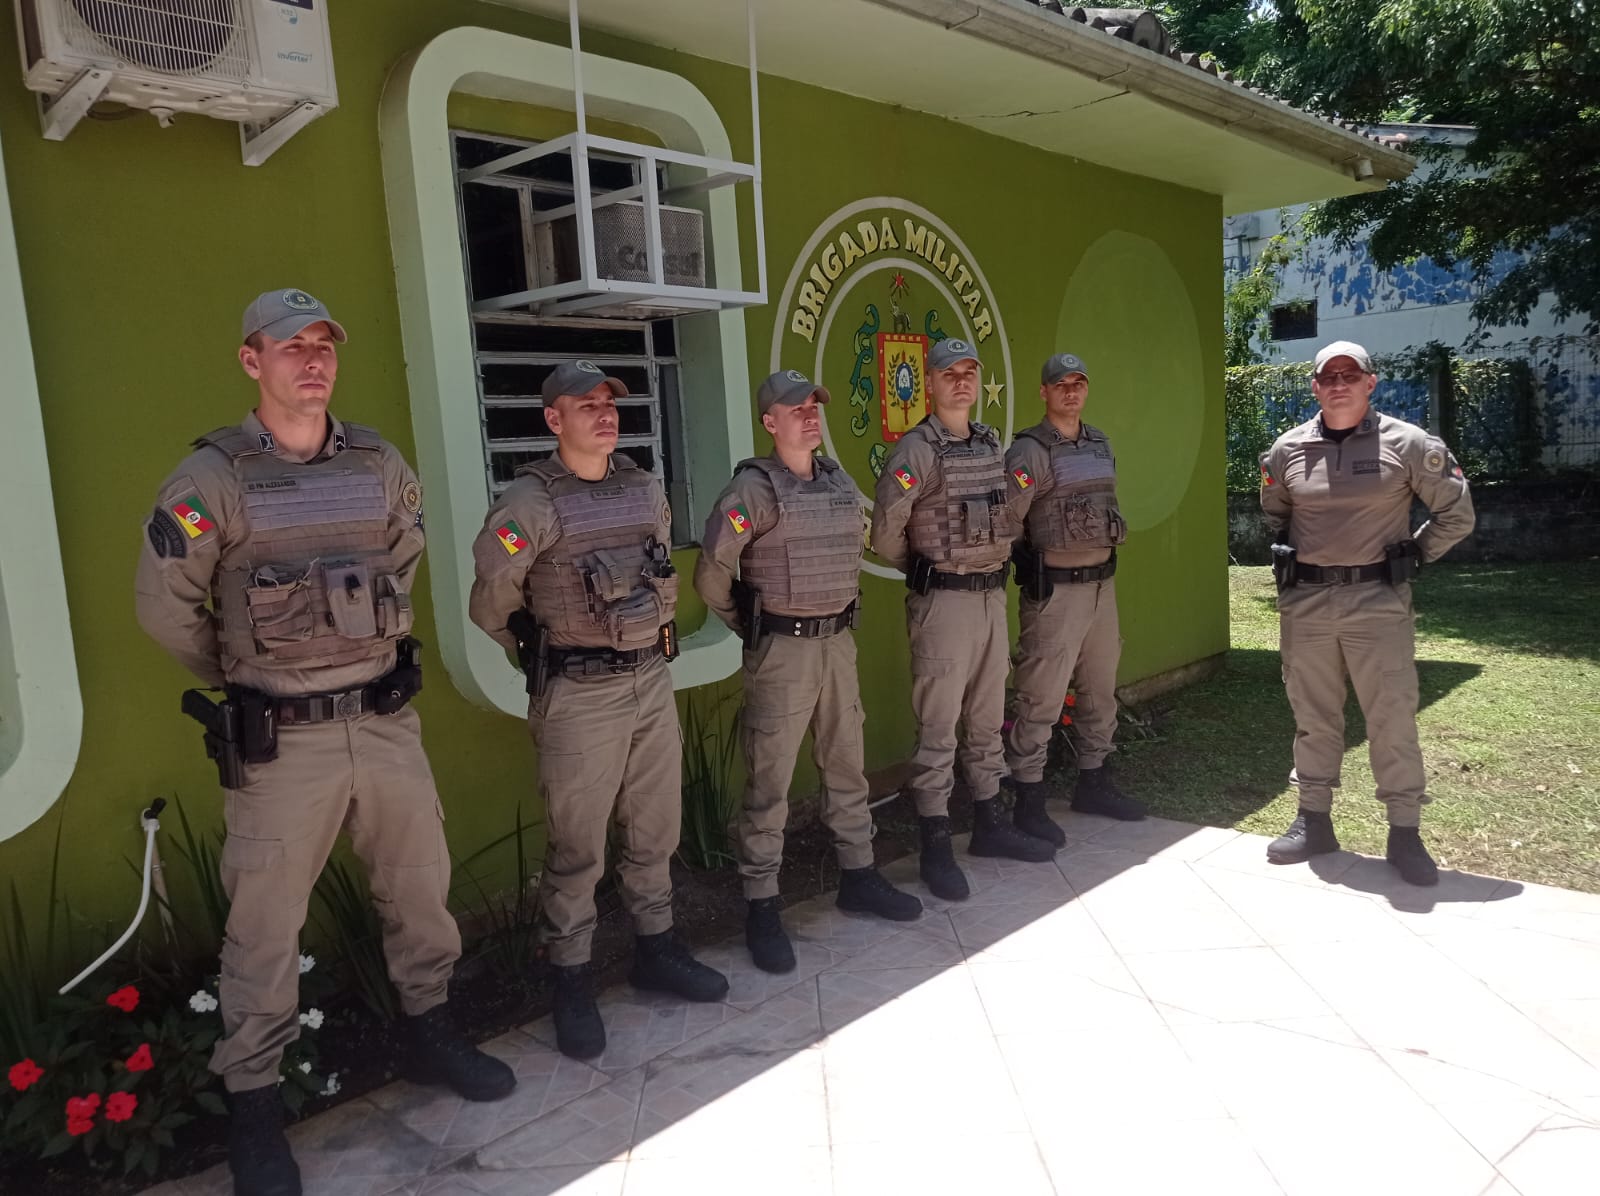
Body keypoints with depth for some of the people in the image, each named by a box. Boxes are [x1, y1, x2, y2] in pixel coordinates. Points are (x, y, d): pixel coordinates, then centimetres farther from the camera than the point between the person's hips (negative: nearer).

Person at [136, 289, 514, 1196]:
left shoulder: (380, 463, 4)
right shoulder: (213, 476, -9)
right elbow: (167, 609, -4)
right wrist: (248, 678, 8)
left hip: (387, 721, 4)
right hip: (279, 742, -4)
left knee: (421, 885, 15)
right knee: (265, 925, 6)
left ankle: (431, 1029, 37)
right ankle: (254, 1104, 24)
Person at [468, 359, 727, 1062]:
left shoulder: (647, 489, 7)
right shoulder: (531, 502, -12)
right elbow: (490, 604, -5)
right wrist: (544, 656, 7)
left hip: (652, 683, 6)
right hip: (579, 698, -6)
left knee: (655, 830, 15)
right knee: (576, 846, 4)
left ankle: (655, 950, 32)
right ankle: (571, 982, 19)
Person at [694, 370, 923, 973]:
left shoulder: (841, 483, 9)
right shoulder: (753, 488, -13)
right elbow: (712, 572, -14)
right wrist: (748, 625, -2)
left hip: (838, 643, 7)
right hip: (781, 650, -6)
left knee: (846, 766, 16)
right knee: (769, 782, 1)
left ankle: (858, 875, 31)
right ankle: (761, 907, 11)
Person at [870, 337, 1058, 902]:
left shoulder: (993, 444, 11)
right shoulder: (915, 449, -11)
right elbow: (886, 533, -14)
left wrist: (996, 562, 14)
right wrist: (925, 571, 0)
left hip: (993, 595, 7)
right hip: (942, 602, -7)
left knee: (987, 719, 15)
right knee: (938, 728, 0)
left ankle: (989, 823, 28)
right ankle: (936, 845, 9)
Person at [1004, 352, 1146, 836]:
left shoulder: (1101, 444, 13)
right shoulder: (1030, 451, -12)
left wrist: (1102, 554, 17)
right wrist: (1032, 562, -10)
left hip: (1102, 583, 8)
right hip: (1055, 591, -8)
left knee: (1100, 691, 16)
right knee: (1041, 698, -4)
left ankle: (1093, 782, 31)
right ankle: (1029, 801, 6)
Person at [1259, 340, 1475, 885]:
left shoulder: (1407, 444, -3)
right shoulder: (1287, 450, 5)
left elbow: (1457, 513, 6)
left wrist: (1413, 555, 3)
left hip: (1378, 601, -3)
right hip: (1304, 603, 3)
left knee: (1392, 718, 0)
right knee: (1312, 716, 10)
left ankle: (1404, 834, 12)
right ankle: (1314, 821, 22)